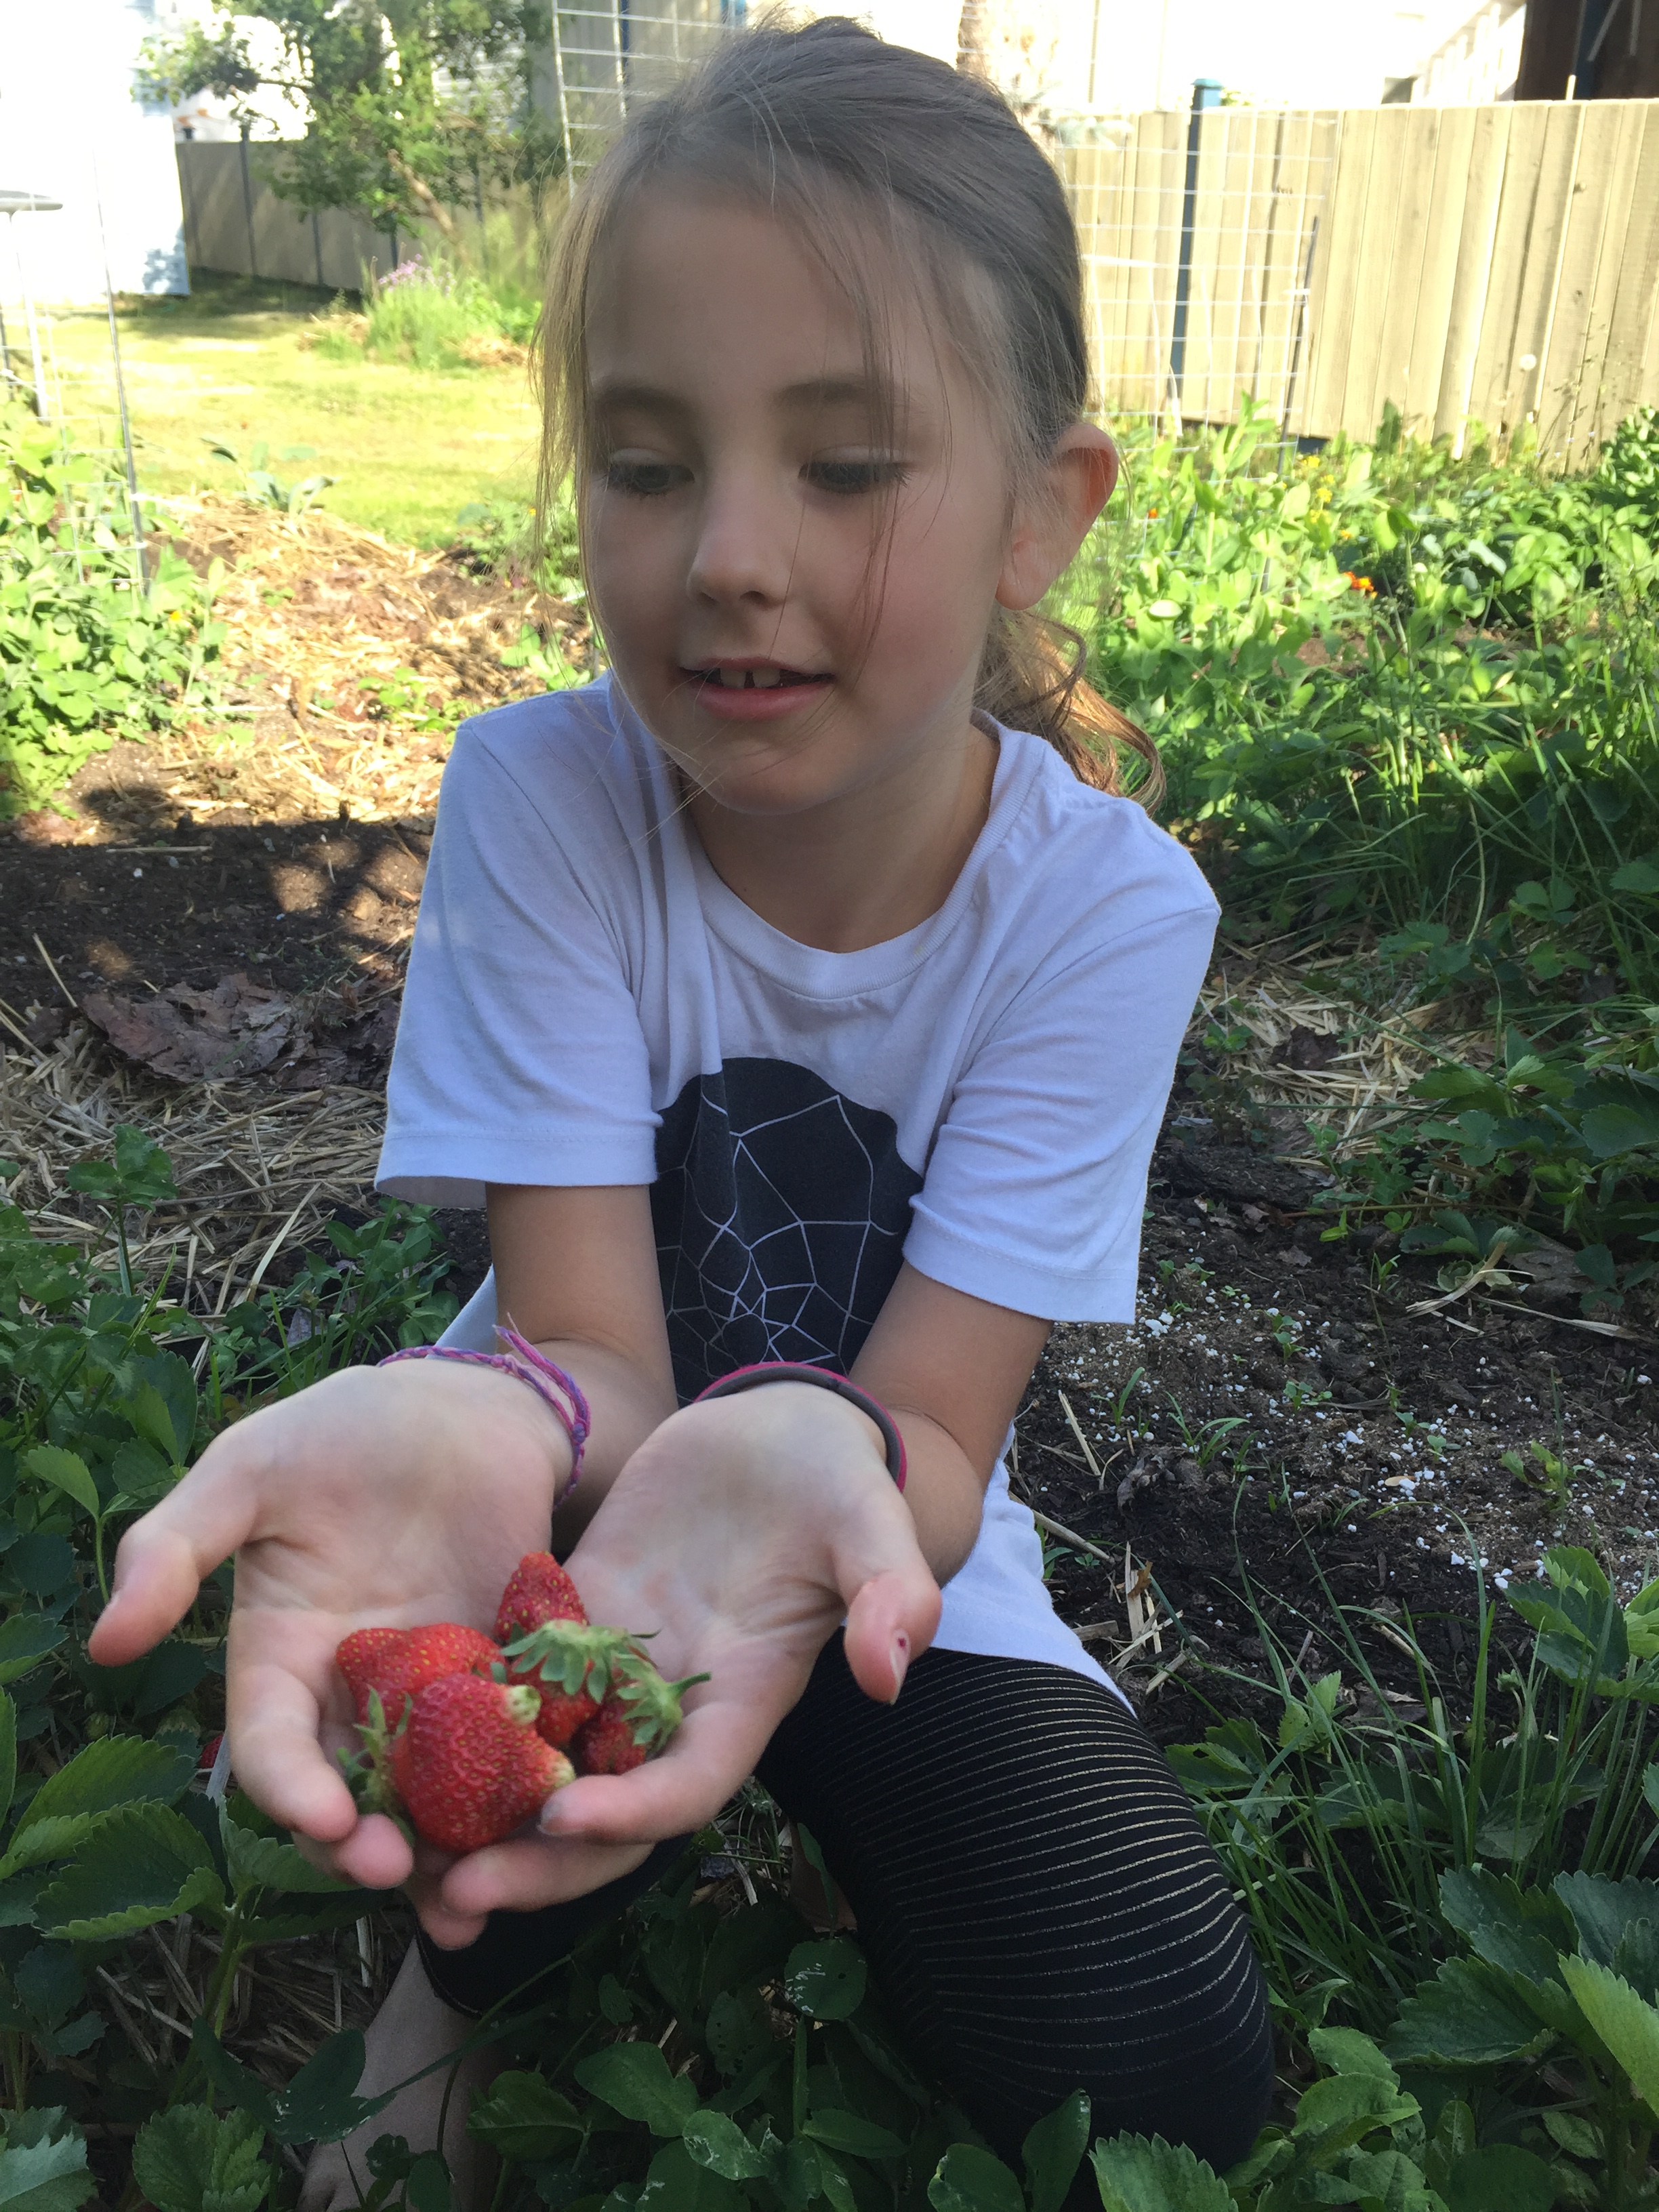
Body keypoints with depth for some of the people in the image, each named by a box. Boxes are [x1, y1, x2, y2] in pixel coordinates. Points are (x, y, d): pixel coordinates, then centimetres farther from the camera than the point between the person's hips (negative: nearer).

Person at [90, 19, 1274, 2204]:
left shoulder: (1107, 903, -18)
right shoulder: (544, 797, -19)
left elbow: (935, 1437, -25)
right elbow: (590, 1353, -25)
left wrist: (817, 1458, -49)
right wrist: (482, 1426, -49)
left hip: (891, 1528, 1)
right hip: (594, 1480, 0)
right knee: (768, 1150, -30)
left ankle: (489, 1944, 7)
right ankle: (481, 1969, -10)